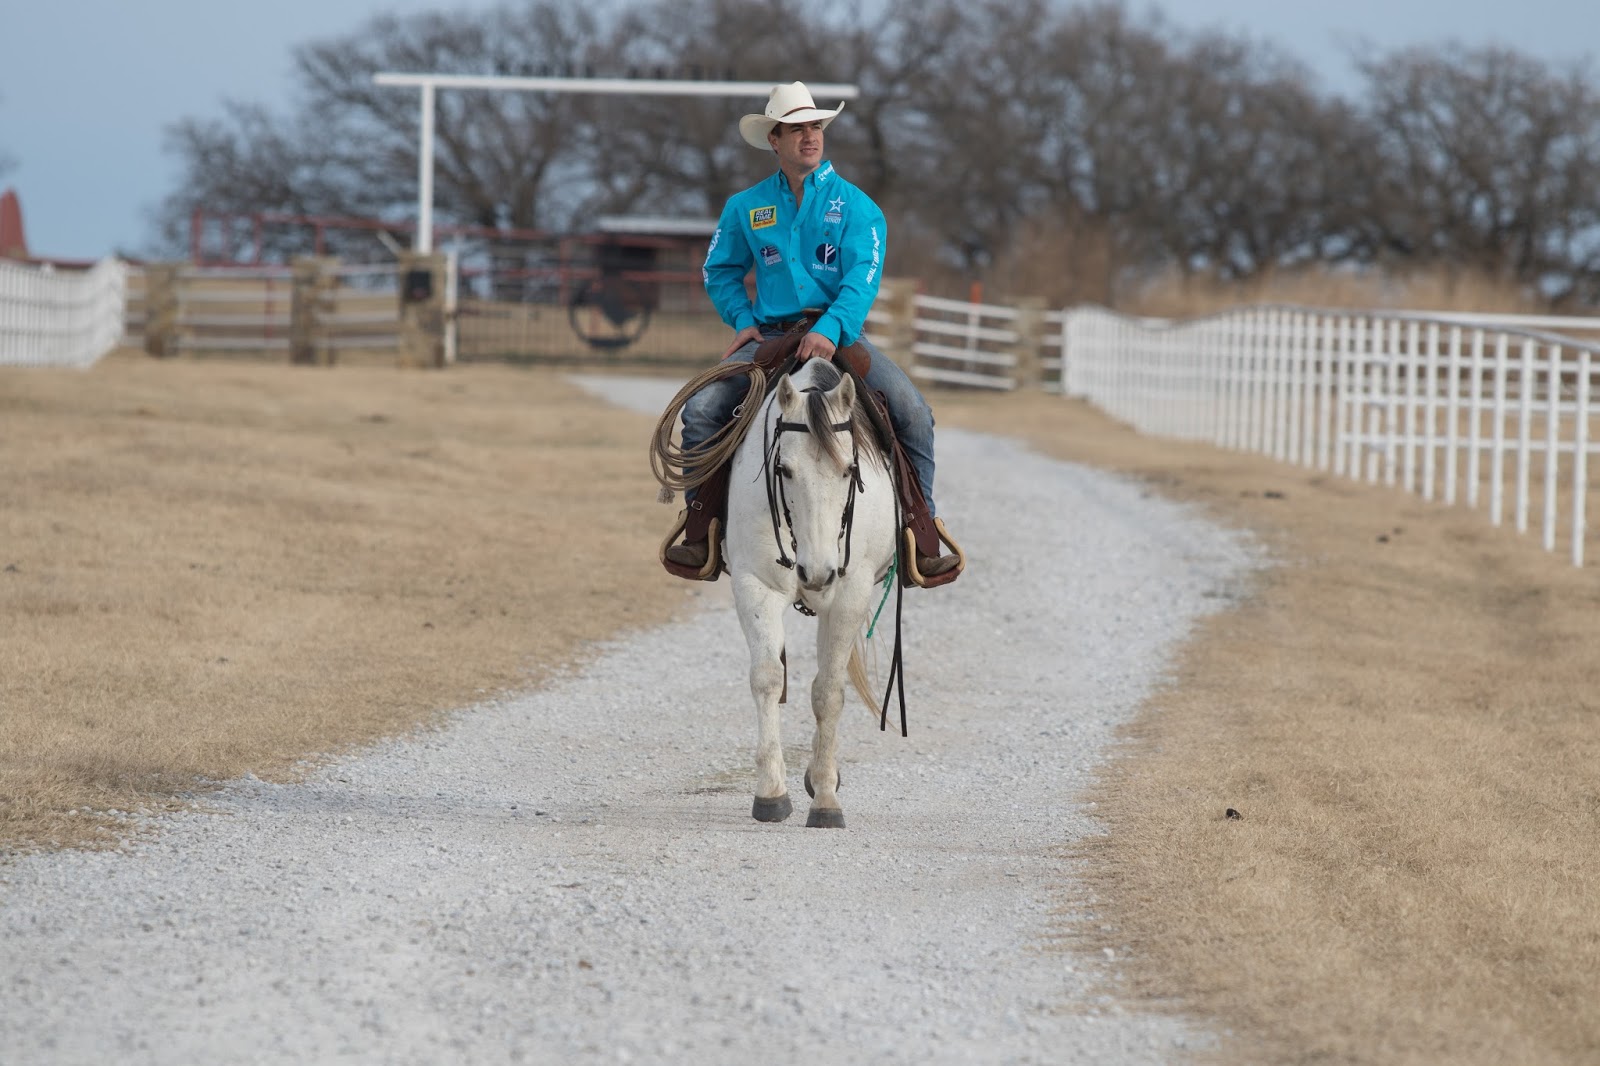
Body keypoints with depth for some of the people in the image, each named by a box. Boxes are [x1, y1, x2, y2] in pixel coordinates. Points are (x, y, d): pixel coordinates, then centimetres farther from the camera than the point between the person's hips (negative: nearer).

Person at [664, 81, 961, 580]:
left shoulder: (855, 206, 0)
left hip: (839, 332, -2)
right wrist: (743, 319, 1)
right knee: (701, 411, -19)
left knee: (912, 412, -22)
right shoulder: (745, 207, 8)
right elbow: (720, 271, 19)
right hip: (770, 335, 2)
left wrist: (829, 330, -29)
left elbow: (863, 277, -12)